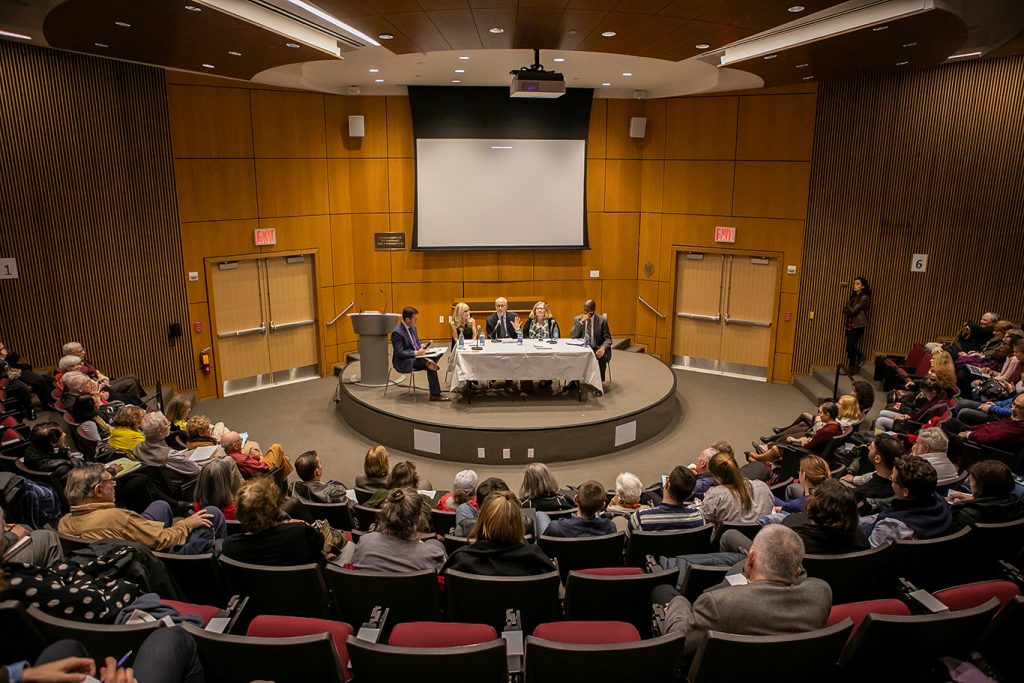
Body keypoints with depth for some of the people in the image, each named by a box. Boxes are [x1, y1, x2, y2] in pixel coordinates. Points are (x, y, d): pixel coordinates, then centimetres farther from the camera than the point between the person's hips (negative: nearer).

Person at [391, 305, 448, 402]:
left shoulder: (412, 327, 5)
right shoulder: (397, 332, -21)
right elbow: (399, 353, -23)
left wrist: (421, 345, -1)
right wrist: (416, 353, -25)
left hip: (416, 356, 8)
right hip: (404, 361, -8)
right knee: (430, 365, -25)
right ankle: (435, 395, -19)